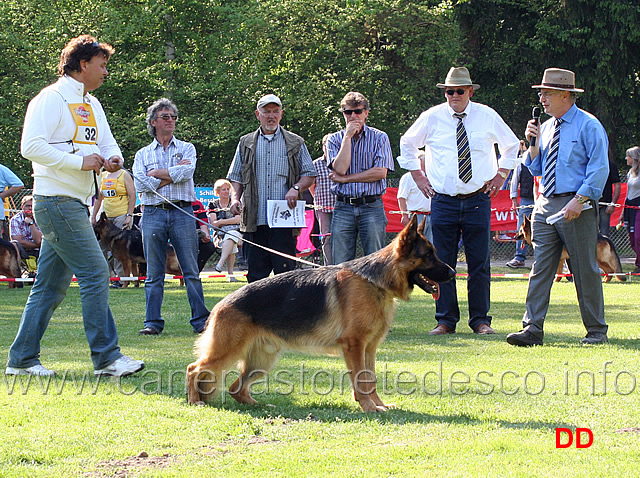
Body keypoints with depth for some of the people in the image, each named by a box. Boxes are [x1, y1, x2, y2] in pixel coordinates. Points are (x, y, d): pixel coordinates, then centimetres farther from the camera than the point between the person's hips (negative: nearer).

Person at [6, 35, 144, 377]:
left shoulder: (92, 104, 18)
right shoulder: (51, 99, -9)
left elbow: (107, 143, 20)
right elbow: (31, 147, -18)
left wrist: (113, 159, -5)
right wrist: (80, 162, -20)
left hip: (76, 204, 9)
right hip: (57, 202, -9)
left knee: (51, 285, 10)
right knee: (95, 274, -12)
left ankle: (22, 359, 14)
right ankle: (106, 357, -9)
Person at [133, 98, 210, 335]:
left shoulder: (186, 148, 13)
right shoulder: (143, 154, 14)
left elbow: (186, 173, -7)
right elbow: (141, 184, -3)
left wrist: (156, 173, -2)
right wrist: (174, 173, -4)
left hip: (182, 213, -1)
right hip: (153, 214, 1)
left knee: (191, 271, -2)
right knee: (154, 273, 1)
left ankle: (201, 320, 0)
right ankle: (153, 322, 5)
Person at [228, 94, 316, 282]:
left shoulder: (295, 143, 11)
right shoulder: (246, 144, 16)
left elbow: (310, 174, 11)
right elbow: (235, 176, 18)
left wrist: (296, 188, -9)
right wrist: (235, 197, -1)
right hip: (255, 220, 2)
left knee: (285, 271, -7)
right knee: (256, 271, 2)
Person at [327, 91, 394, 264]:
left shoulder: (379, 138, 5)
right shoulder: (335, 139, 10)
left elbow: (380, 172, -7)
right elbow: (340, 168, -7)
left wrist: (345, 178, -6)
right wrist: (348, 136, -6)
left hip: (372, 206, -1)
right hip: (343, 208, 2)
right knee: (340, 265, -2)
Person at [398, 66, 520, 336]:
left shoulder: (487, 117, 4)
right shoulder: (432, 117, 2)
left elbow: (511, 145, 21)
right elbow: (407, 144, 19)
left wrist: (501, 175, 11)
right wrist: (418, 176, 11)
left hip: (478, 200, 0)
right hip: (443, 200, 0)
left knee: (479, 263, -2)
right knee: (443, 263, -1)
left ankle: (481, 320, 5)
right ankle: (445, 320, 5)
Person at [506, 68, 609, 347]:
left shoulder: (588, 126, -5)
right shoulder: (546, 127, 16)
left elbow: (599, 168, -10)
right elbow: (536, 169, 21)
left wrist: (579, 200, -19)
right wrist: (533, 144, 3)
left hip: (576, 207, -6)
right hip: (545, 205, 6)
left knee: (585, 270, 0)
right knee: (540, 268, -2)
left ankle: (596, 331, 10)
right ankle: (532, 330, -6)